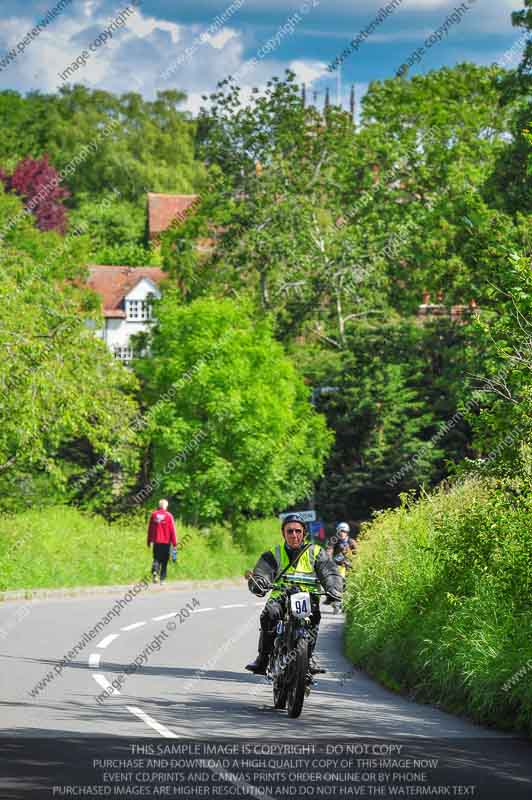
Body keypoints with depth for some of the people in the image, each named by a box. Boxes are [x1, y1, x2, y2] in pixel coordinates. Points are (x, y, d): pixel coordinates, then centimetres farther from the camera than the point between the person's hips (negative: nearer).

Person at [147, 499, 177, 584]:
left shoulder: (153, 514, 1)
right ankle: (162, 578, 6)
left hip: (156, 542, 2)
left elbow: (150, 528, 7)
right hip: (166, 542, -2)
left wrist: (149, 541, 15)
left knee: (156, 558, 9)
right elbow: (172, 530, -6)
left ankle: (155, 571, -19)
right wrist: (174, 543, -1)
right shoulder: (168, 515, -7)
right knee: (164, 561, 7)